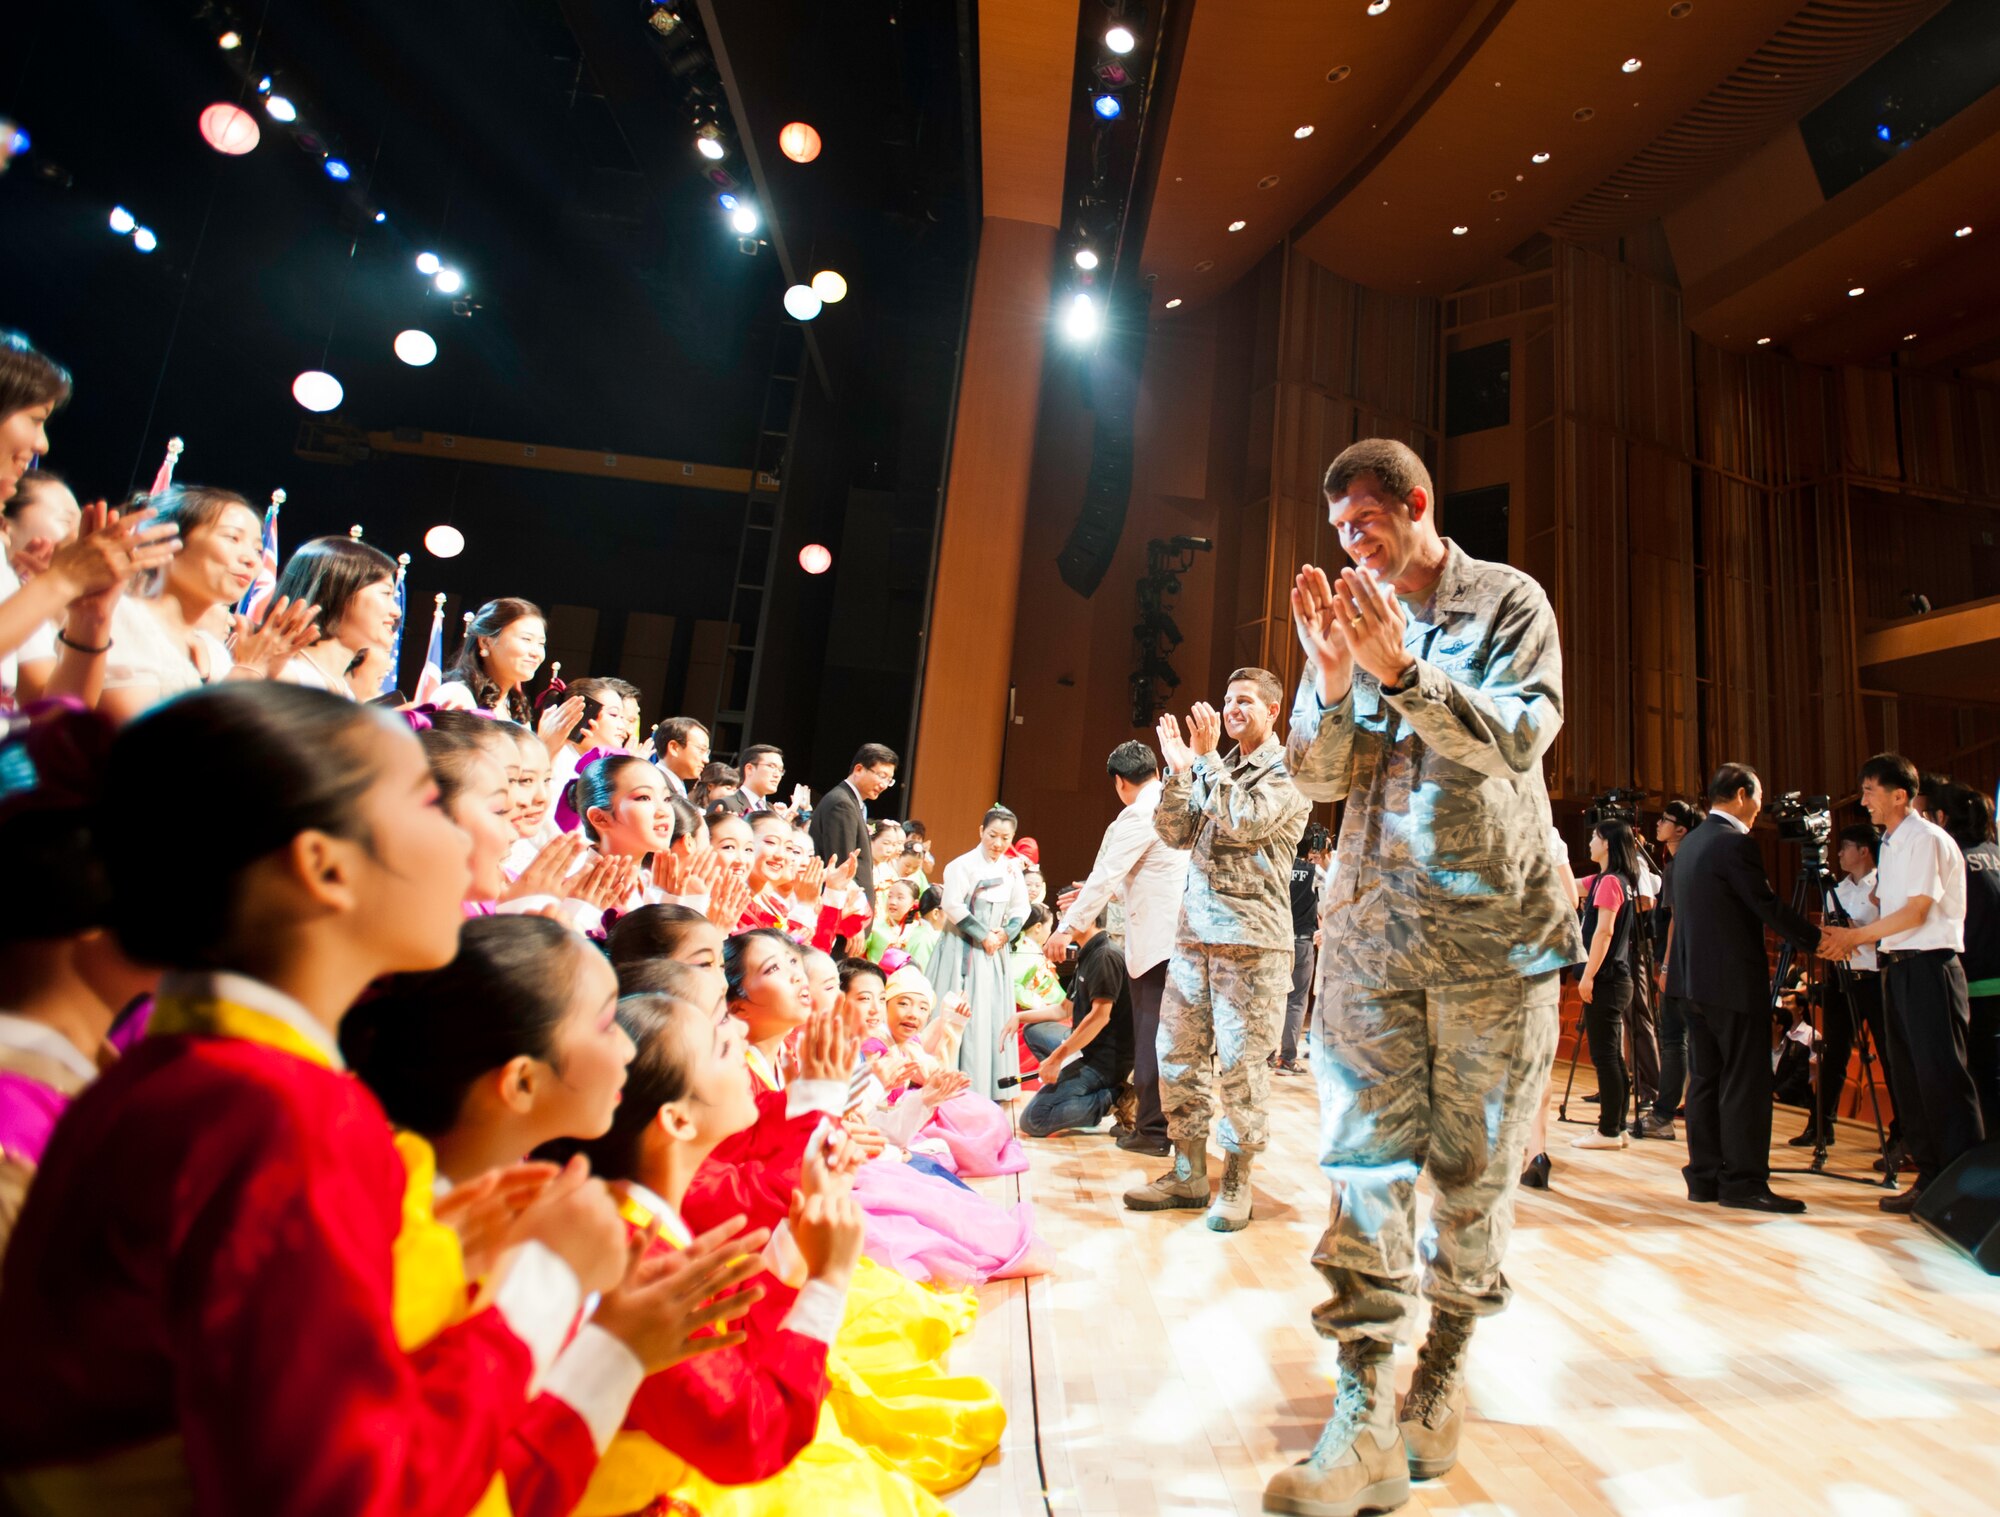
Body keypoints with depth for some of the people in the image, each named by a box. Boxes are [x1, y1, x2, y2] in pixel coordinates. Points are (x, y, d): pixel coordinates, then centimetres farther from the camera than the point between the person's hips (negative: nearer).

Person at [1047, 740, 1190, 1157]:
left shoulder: (1138, 816, -12)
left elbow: (1106, 875, -15)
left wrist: (1068, 927, -12)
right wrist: (1110, 893, 29)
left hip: (1156, 939, -8)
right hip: (1181, 933, 8)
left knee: (1152, 1034, -1)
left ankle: (1153, 1130, 5)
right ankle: (1173, 1120, 22)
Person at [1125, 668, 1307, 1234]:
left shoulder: (1288, 770, -1)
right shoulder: (1217, 769, 18)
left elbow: (1243, 822, -16)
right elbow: (1175, 833, 10)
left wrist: (1207, 757, -12)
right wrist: (1179, 770, -2)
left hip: (1251, 936, -6)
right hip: (1195, 928, 6)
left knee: (1241, 1059, -2)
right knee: (1176, 1051, 6)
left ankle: (1236, 1182, 11)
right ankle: (1187, 1173, 18)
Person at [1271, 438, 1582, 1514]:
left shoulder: (1508, 601, 3)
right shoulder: (1351, 618, 12)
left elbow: (1522, 737, -12)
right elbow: (1320, 778, 6)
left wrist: (1403, 672, -22)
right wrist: (1330, 678, -11)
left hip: (1493, 929, -2)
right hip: (1372, 927, 3)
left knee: (1472, 1163, 7)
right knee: (1362, 1153, -4)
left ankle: (1443, 1371, 26)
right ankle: (1365, 1411, 1)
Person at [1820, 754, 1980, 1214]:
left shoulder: (1928, 840, -11)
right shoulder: (1890, 845, 16)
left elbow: (1915, 913, -15)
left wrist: (1854, 937, -9)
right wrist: (1850, 937, 7)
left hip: (1930, 967, -9)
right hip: (1897, 967, 9)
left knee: (1941, 1076, -6)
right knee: (1910, 1076, 10)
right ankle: (1931, 1179, 17)